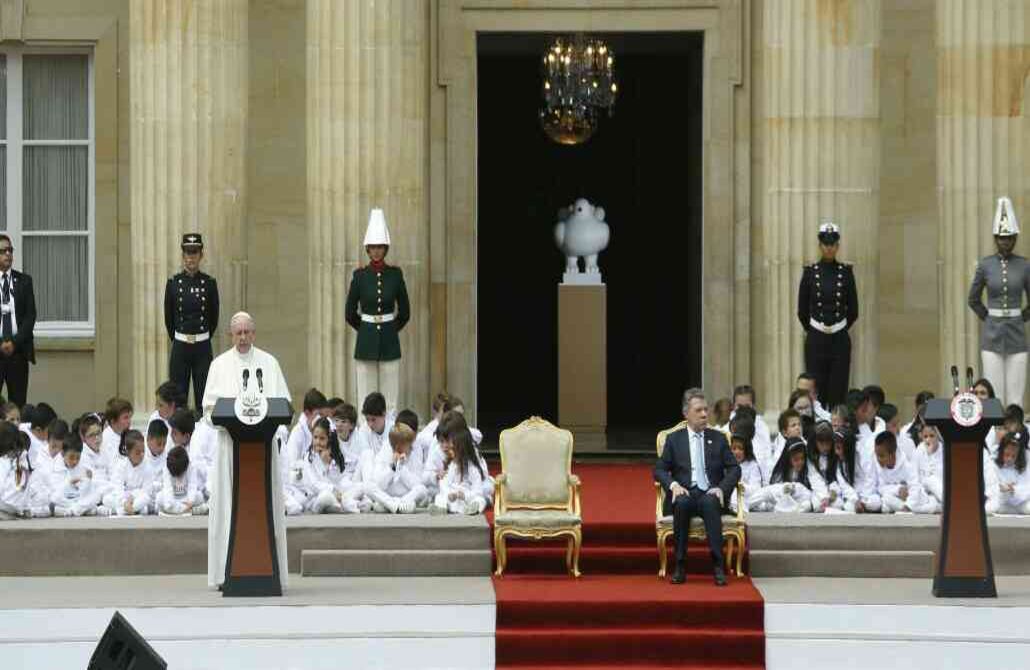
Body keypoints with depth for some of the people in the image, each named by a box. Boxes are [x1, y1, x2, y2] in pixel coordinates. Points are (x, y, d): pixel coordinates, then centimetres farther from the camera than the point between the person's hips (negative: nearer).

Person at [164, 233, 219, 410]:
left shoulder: (209, 283, 1)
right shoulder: (173, 282, 1)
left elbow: (214, 317, 10)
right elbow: (169, 317, 9)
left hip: (203, 348, 0)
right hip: (180, 347, 0)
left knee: (204, 396, 0)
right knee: (178, 396, 1)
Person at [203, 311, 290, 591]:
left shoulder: (269, 363, 10)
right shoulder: (220, 365, 9)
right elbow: (209, 405, 4)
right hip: (230, 440, 0)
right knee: (229, 503, -3)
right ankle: (227, 571, -3)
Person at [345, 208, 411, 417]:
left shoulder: (395, 274, 1)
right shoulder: (360, 276, -2)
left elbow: (405, 313, 9)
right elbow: (350, 314, 5)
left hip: (390, 344, 1)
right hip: (366, 343, -1)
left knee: (390, 401, 2)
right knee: (366, 401, 1)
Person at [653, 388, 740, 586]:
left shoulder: (718, 438, 15)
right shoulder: (674, 439, 13)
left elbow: (734, 469, 10)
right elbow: (659, 469, 8)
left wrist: (722, 488, -9)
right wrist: (673, 485, -13)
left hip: (711, 494, 0)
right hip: (684, 494, 0)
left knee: (709, 502, -36)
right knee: (682, 502, -36)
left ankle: (718, 565, -40)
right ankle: (680, 565, -31)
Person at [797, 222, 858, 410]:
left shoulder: (846, 272, 3)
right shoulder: (810, 272, 1)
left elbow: (853, 310, 8)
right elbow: (802, 310, 6)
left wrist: (840, 330, 11)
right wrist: (813, 331, 11)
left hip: (840, 340, 0)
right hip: (816, 340, 0)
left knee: (838, 392, 0)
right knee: (816, 393, 0)